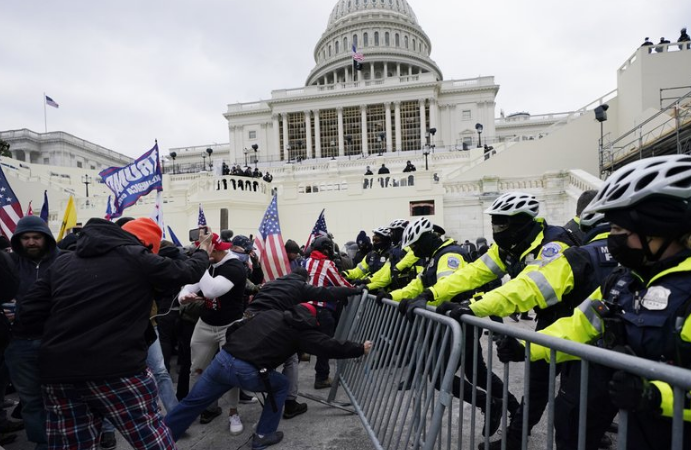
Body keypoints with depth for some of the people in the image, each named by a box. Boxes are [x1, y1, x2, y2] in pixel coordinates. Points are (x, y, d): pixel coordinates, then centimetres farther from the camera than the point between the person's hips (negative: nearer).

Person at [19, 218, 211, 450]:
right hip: (116, 370, -6)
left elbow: (29, 312, 11)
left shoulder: (63, 261, 13)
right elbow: (187, 270, 5)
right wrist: (203, 251, 25)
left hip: (57, 372, 6)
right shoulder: (136, 258, -4)